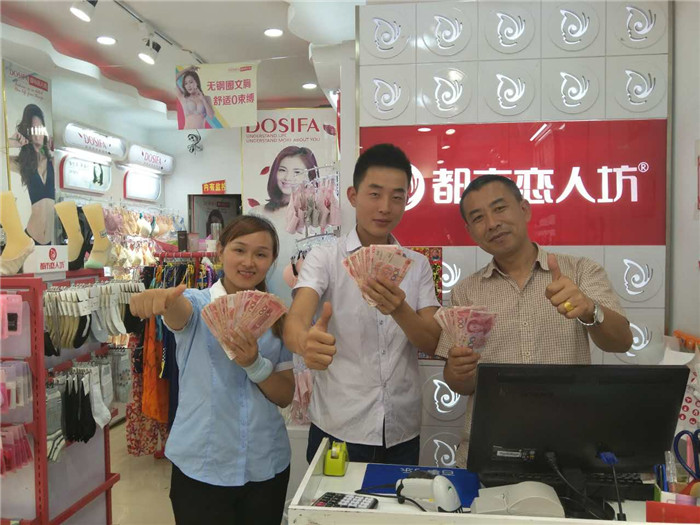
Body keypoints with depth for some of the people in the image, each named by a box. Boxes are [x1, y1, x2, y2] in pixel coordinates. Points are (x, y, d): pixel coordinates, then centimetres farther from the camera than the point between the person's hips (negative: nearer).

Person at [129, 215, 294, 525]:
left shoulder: (277, 318, 3)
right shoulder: (197, 305, -4)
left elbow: (286, 396, 1)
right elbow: (178, 310, -28)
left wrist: (255, 364, -18)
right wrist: (156, 298, -51)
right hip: (200, 467, -3)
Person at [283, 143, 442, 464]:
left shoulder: (418, 265, 4)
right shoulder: (324, 258, -6)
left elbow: (432, 343, -3)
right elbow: (295, 321, -22)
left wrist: (399, 311, -25)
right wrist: (306, 342, -46)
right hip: (337, 432, -3)